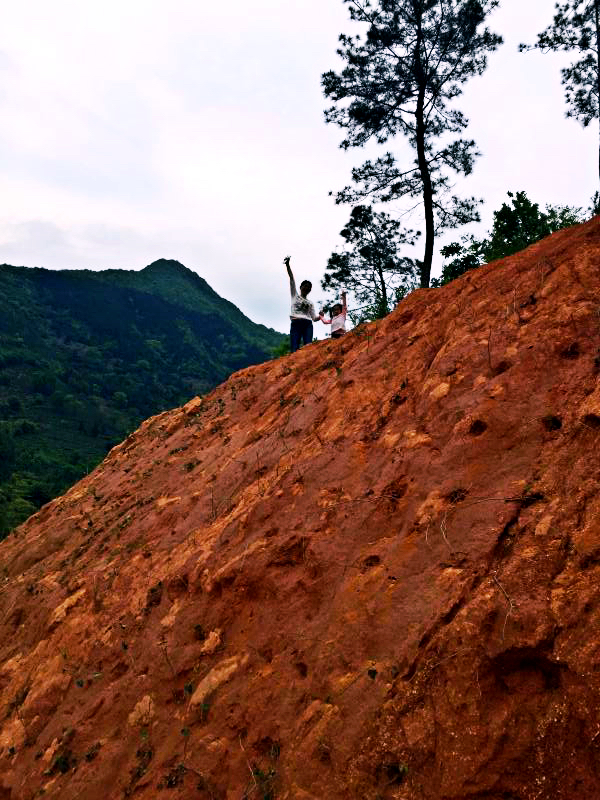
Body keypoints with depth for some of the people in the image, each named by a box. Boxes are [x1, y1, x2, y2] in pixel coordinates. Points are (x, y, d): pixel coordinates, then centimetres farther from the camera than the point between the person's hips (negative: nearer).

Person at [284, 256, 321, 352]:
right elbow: (291, 279, 8)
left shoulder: (310, 303, 24)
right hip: (296, 323, -3)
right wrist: (287, 265, -1)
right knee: (294, 349, -14)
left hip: (308, 324, 3)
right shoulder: (295, 295, 18)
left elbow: (314, 318, 20)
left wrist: (320, 316, -2)